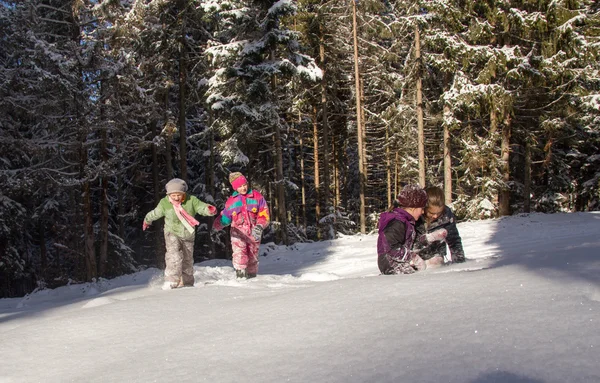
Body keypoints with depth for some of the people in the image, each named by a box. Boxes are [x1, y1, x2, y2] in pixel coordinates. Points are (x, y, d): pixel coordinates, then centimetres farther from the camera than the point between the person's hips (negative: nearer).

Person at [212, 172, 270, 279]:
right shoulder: (231, 201, 9)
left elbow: (264, 214, 1)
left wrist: (260, 226, -15)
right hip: (238, 232, 0)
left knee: (252, 256, 8)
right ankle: (240, 273, -25)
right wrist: (217, 225, -2)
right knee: (239, 252, -22)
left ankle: (251, 275, 22)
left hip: (253, 232, 0)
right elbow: (224, 217, 17)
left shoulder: (257, 196, 4)